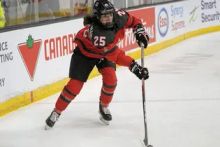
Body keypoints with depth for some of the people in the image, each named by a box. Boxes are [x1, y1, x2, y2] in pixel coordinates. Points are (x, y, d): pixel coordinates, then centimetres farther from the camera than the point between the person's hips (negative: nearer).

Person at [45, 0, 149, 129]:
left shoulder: (119, 17, -27)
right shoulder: (93, 30, -42)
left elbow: (133, 20, -2)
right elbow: (113, 54, -41)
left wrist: (140, 31, -20)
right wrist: (133, 66, -44)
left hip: (105, 53, 5)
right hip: (85, 52, -4)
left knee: (111, 78, -17)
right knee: (75, 85, -7)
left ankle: (104, 107, 9)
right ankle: (56, 112, 12)